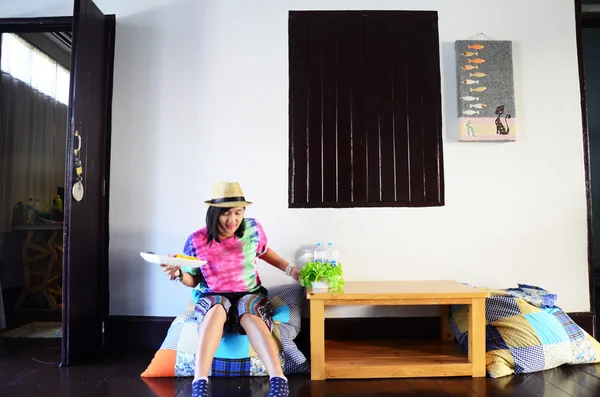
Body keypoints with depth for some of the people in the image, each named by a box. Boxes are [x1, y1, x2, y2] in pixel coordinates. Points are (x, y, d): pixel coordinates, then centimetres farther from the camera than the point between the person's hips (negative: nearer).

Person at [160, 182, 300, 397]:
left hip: (249, 294, 1)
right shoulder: (197, 241, -13)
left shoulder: (253, 228, -9)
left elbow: (264, 252, 14)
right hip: (212, 297, 0)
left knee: (250, 315, -33)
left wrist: (290, 269, 6)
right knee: (217, 309, -36)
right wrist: (179, 273, -21)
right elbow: (193, 280, 1)